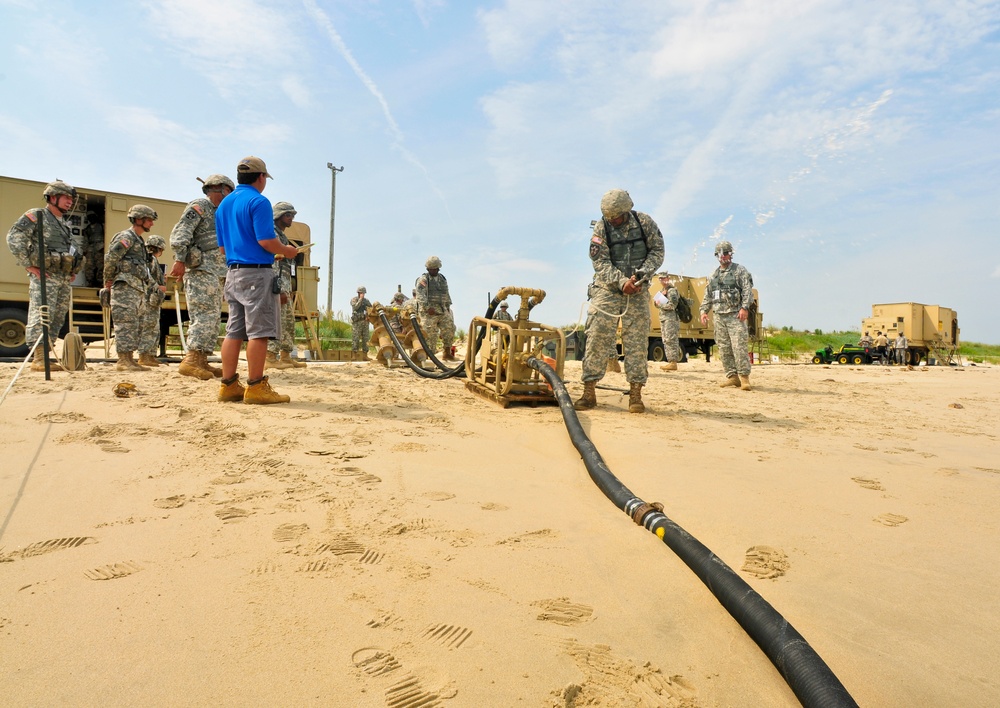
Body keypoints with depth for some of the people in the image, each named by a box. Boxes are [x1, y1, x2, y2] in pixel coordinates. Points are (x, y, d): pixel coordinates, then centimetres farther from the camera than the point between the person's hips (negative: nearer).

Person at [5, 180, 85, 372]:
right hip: (45, 276, -8)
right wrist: (29, 265, -14)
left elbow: (75, 251, 33)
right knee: (41, 317, -11)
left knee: (57, 320, 6)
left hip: (65, 279, 8)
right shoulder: (36, 216, -1)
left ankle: (44, 358, 11)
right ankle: (38, 360, -11)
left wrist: (74, 271, 16)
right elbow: (14, 238, -11)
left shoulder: (65, 225, 23)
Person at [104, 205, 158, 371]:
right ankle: (123, 361, -10)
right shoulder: (126, 237, -6)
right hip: (125, 288, -9)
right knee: (126, 325, -11)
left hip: (139, 290, 10)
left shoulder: (140, 241, 23)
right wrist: (108, 280, -8)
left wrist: (153, 284, 18)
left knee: (136, 326, 9)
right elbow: (110, 259, -15)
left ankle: (130, 359, 13)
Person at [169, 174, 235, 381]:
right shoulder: (199, 206, -2)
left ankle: (201, 362, 8)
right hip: (201, 270, -10)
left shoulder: (217, 214, 26)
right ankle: (191, 360, -22)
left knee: (212, 317, 7)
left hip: (215, 273, 10)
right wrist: (179, 259, -25)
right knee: (206, 315, -17)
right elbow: (181, 232, -15)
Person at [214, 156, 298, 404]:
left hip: (233, 272, 9)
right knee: (259, 331, -7)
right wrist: (286, 251, 0)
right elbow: (266, 240, -17)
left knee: (234, 331, 8)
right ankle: (256, 387, -8)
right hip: (257, 272, -8)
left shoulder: (223, 204, 18)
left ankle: (229, 386, 10)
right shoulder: (258, 201, -8)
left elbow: (222, 246, 19)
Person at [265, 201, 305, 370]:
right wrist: (280, 290, -23)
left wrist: (288, 290, 21)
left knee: (288, 322, 10)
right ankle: (270, 358, -10)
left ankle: (286, 357, 14)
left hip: (285, 285, 10)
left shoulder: (282, 236, 23)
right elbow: (271, 263, -17)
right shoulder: (272, 234, -7)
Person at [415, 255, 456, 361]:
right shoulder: (423, 280, -2)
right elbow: (420, 296, -14)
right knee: (430, 334, -7)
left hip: (442, 310, 6)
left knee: (449, 328, -5)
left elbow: (447, 295, 26)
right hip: (428, 312, -6)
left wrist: (448, 307, 18)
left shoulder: (443, 279, 19)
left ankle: (447, 352, 4)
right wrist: (428, 308, -23)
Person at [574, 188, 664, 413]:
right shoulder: (600, 229, -6)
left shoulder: (645, 222, -2)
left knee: (636, 341, -1)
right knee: (597, 338, -7)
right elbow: (601, 263, -9)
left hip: (638, 291, 1)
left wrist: (642, 274, -14)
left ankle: (636, 394, 4)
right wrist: (622, 281, -23)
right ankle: (589, 392, -2)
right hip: (608, 289, -1)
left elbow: (657, 251, 1)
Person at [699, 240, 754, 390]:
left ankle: (744, 377, -9)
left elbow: (748, 290, -7)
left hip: (735, 315, -6)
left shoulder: (740, 271, 2)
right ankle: (732, 376, 10)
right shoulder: (713, 275, 19)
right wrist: (704, 311, 8)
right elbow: (707, 296, 20)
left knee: (739, 346, -12)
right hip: (719, 316, 6)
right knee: (724, 348, 4)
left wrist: (745, 307, -19)